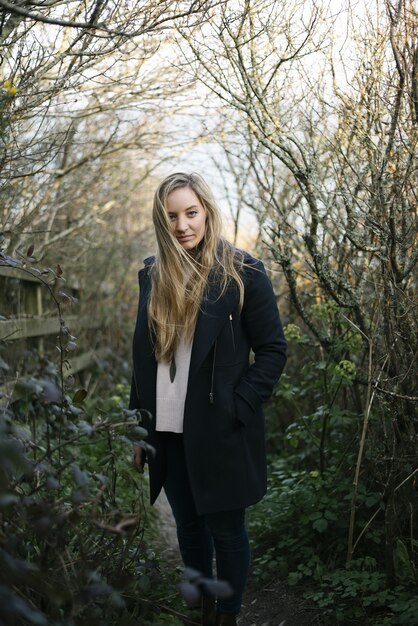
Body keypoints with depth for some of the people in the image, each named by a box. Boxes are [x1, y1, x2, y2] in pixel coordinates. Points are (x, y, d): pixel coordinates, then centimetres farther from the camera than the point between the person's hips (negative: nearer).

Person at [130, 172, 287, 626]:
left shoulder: (241, 272, -9)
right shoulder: (153, 274, 5)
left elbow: (273, 350, -7)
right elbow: (144, 356, 11)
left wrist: (235, 410, -14)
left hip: (219, 434, -4)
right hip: (168, 433, 5)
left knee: (226, 531, 8)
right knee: (189, 528, 18)